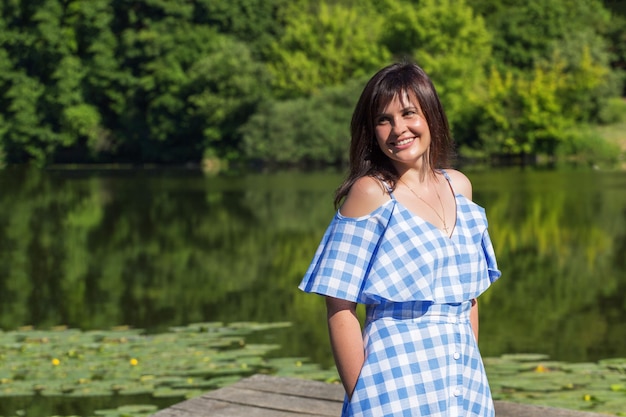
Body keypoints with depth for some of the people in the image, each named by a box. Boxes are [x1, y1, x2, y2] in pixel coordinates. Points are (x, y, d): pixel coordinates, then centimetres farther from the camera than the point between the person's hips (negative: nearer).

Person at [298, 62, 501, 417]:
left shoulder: (459, 186, 7)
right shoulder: (370, 192, -8)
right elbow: (340, 310, -11)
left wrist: (470, 374, 12)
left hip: (464, 383, 5)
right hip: (397, 384, -5)